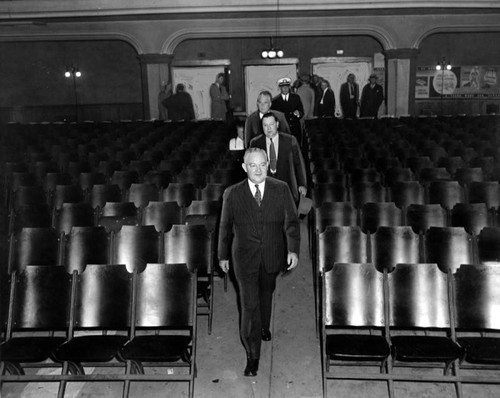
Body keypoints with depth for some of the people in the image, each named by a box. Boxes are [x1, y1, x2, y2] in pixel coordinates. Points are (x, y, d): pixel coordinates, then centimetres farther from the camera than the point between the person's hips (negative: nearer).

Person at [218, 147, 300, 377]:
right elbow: (225, 227, 1)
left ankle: (264, 326, 53)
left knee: (266, 294, 24)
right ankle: (252, 356, 7)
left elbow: (291, 222, -8)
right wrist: (223, 255, 8)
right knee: (249, 304, -4)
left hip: (272, 257, 2)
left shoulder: (281, 190, -8)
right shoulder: (232, 194, -9)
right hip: (245, 258, -2)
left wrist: (293, 250, -20)